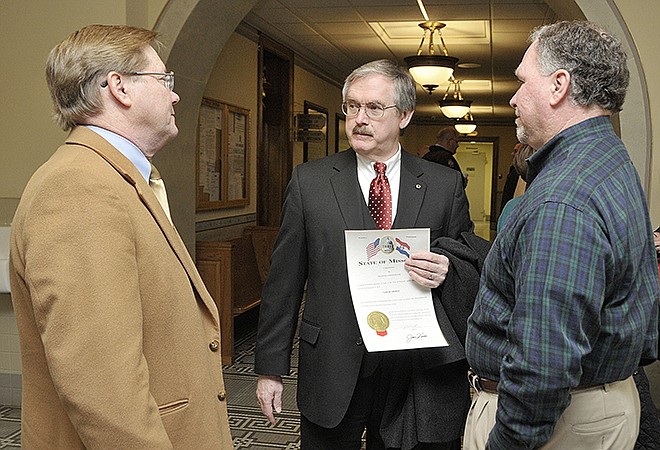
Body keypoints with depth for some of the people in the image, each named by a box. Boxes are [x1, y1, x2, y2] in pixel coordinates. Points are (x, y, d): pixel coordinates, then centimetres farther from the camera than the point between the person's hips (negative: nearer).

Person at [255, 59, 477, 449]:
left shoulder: (446, 185, 1)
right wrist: (271, 368, 0)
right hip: (331, 371, 0)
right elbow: (284, 282, 0)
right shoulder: (309, 181, 0)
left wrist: (448, 272, -15)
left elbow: (474, 268, 8)